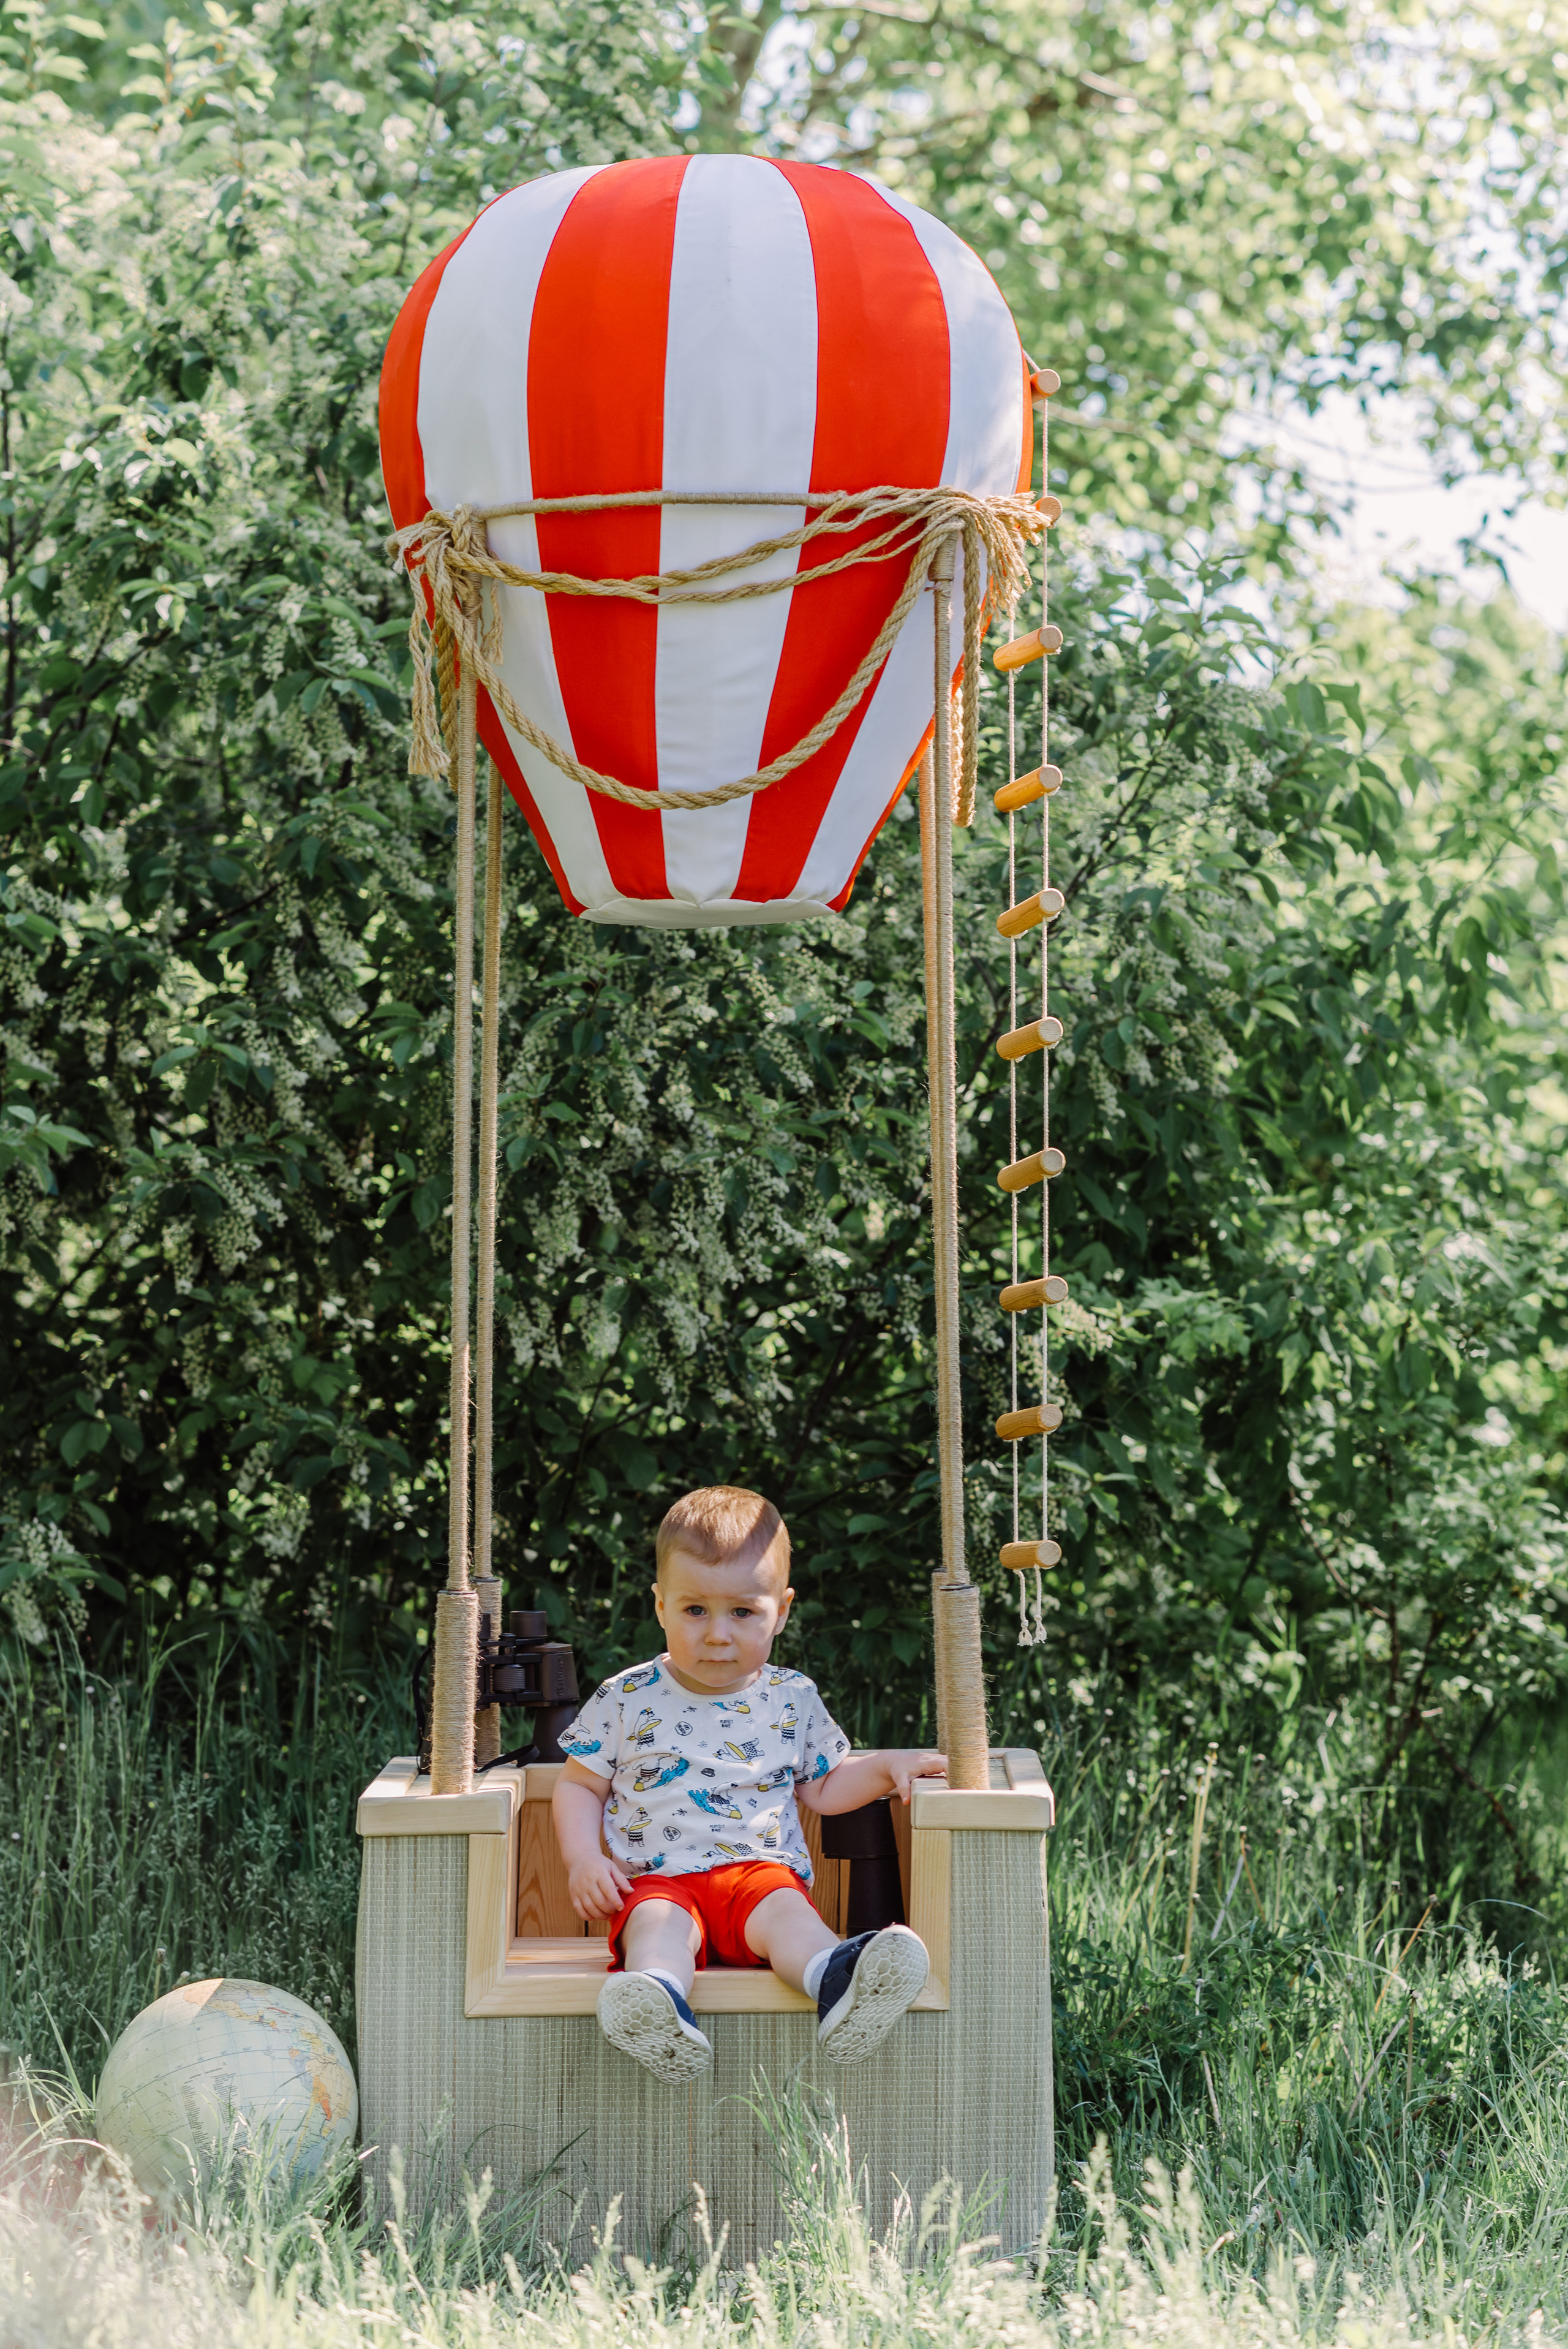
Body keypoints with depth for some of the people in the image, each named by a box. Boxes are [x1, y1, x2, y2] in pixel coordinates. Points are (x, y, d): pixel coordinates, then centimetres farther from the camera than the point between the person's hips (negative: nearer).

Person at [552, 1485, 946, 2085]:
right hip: (659, 1880, -1)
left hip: (760, 1871, 1)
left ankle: (836, 1982, -64)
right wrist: (583, 1859, -1)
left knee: (784, 1908, -33)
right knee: (657, 1922, -34)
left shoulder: (792, 1700, 14)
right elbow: (579, 1786, 16)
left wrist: (886, 1766, 7)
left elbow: (823, 1789, 24)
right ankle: (657, 1998, -67)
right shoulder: (626, 1700, 9)